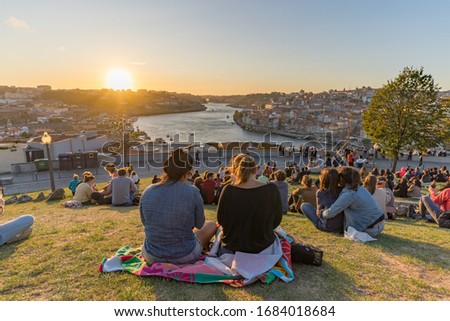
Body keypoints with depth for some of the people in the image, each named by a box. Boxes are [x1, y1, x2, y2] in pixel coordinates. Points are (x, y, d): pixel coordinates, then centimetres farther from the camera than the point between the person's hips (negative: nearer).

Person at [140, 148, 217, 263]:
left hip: (151, 256, 4)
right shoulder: (192, 192, -18)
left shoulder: (148, 192, -9)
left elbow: (144, 222, 8)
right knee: (212, 225, 22)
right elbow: (199, 225, -3)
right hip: (184, 257, -3)